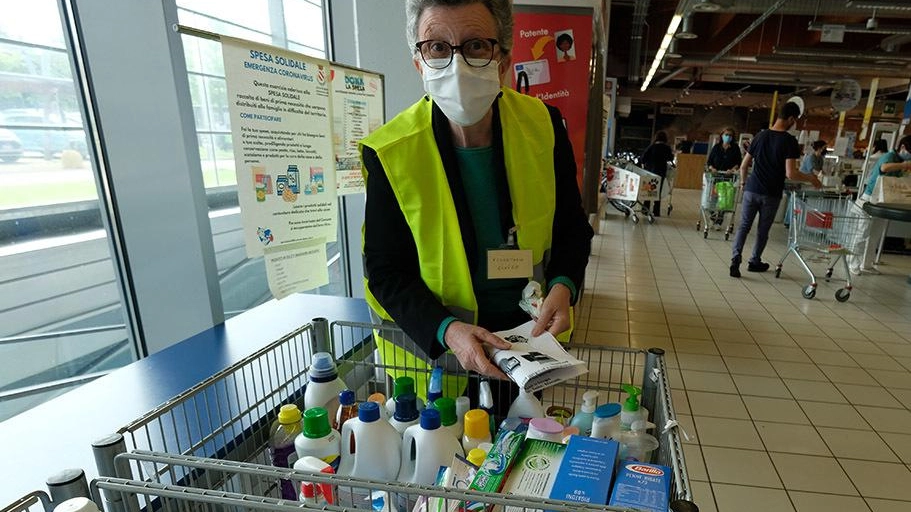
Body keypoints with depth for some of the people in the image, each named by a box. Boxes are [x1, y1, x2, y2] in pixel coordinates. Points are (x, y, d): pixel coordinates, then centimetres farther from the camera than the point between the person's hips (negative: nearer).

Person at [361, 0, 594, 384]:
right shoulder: (390, 152, -19)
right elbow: (386, 272, -14)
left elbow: (572, 228, -1)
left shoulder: (543, 125, -12)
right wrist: (447, 331, -30)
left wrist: (562, 287, -19)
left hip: (534, 332, 3)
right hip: (432, 346, -2)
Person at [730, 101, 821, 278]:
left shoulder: (760, 135, 4)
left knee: (744, 226, 6)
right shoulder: (790, 141, -10)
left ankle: (736, 257, -13)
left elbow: (743, 165, 9)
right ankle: (754, 261, 26)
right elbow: (790, 174, -16)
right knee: (763, 230, 13)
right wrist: (810, 179, 1)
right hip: (771, 194, -2)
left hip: (752, 190, 3)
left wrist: (743, 182, 25)